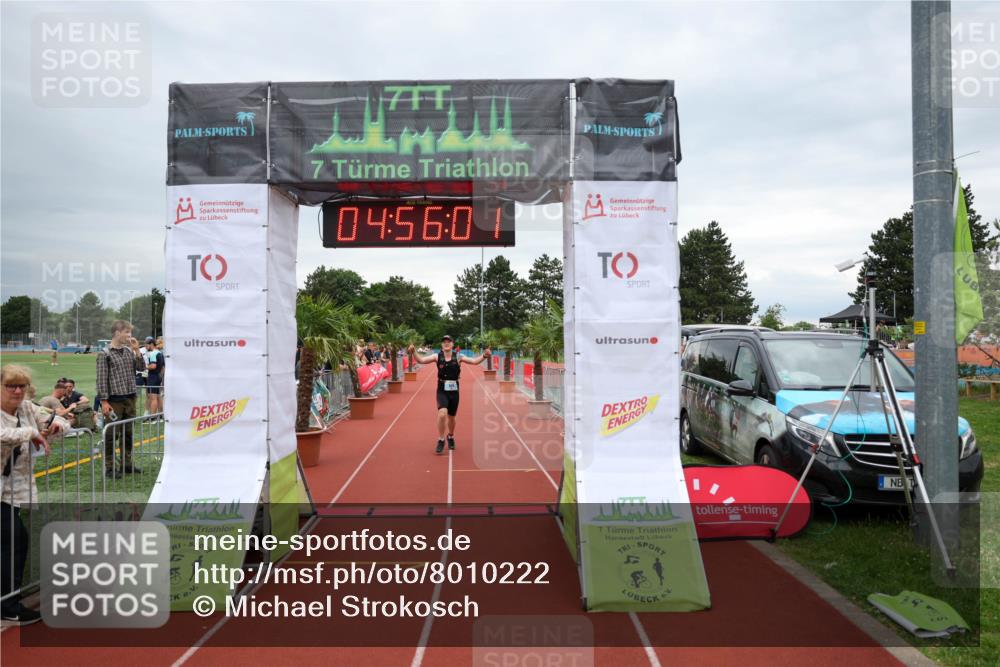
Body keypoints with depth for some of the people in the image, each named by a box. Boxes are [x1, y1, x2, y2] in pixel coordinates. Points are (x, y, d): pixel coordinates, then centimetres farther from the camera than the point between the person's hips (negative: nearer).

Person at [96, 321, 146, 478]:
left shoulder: (129, 351, 10)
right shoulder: (104, 354, -8)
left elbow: (142, 368, 8)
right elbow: (101, 379, -11)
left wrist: (137, 350, -2)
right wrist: (104, 401, -15)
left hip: (130, 398, 6)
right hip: (114, 400, -6)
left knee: (128, 432, 13)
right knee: (111, 434, 0)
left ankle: (127, 463, 23)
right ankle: (109, 467, 9)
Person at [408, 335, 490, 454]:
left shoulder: (458, 357, -3)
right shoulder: (437, 356, -3)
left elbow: (474, 361, -8)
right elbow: (421, 360, -7)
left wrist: (484, 356, -25)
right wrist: (414, 352, -25)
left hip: (454, 390, 1)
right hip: (442, 390, -1)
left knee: (451, 417, 14)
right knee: (442, 414, -23)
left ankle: (451, 437, 44)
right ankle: (441, 441, -5)